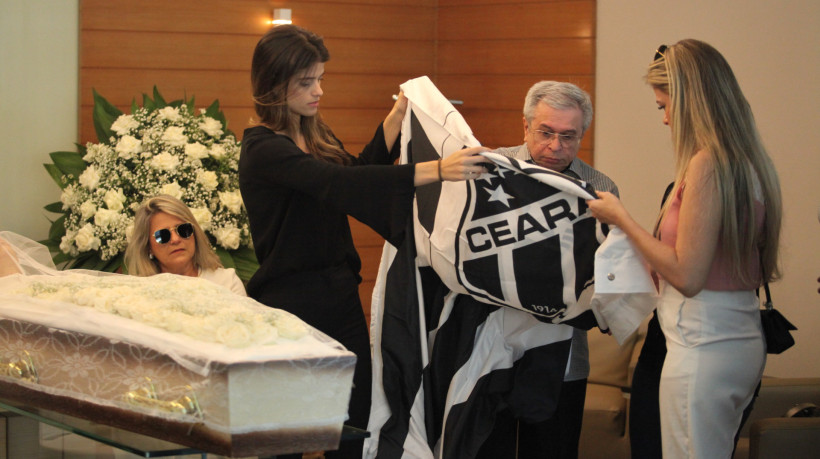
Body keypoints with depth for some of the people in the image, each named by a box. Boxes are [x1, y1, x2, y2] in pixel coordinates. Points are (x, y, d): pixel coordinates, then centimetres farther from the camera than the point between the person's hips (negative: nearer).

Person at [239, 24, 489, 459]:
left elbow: (359, 169, 27)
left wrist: (399, 114, 17)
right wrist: (435, 171, -38)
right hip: (291, 300, -8)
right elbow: (339, 183, -30)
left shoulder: (316, 135, 9)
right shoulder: (263, 149, -17)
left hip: (340, 294, 8)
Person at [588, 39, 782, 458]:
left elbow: (686, 276, -19)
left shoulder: (706, 163, -17)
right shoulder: (750, 162, 10)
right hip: (744, 342, 9)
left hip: (702, 348, -9)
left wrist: (621, 218, -8)